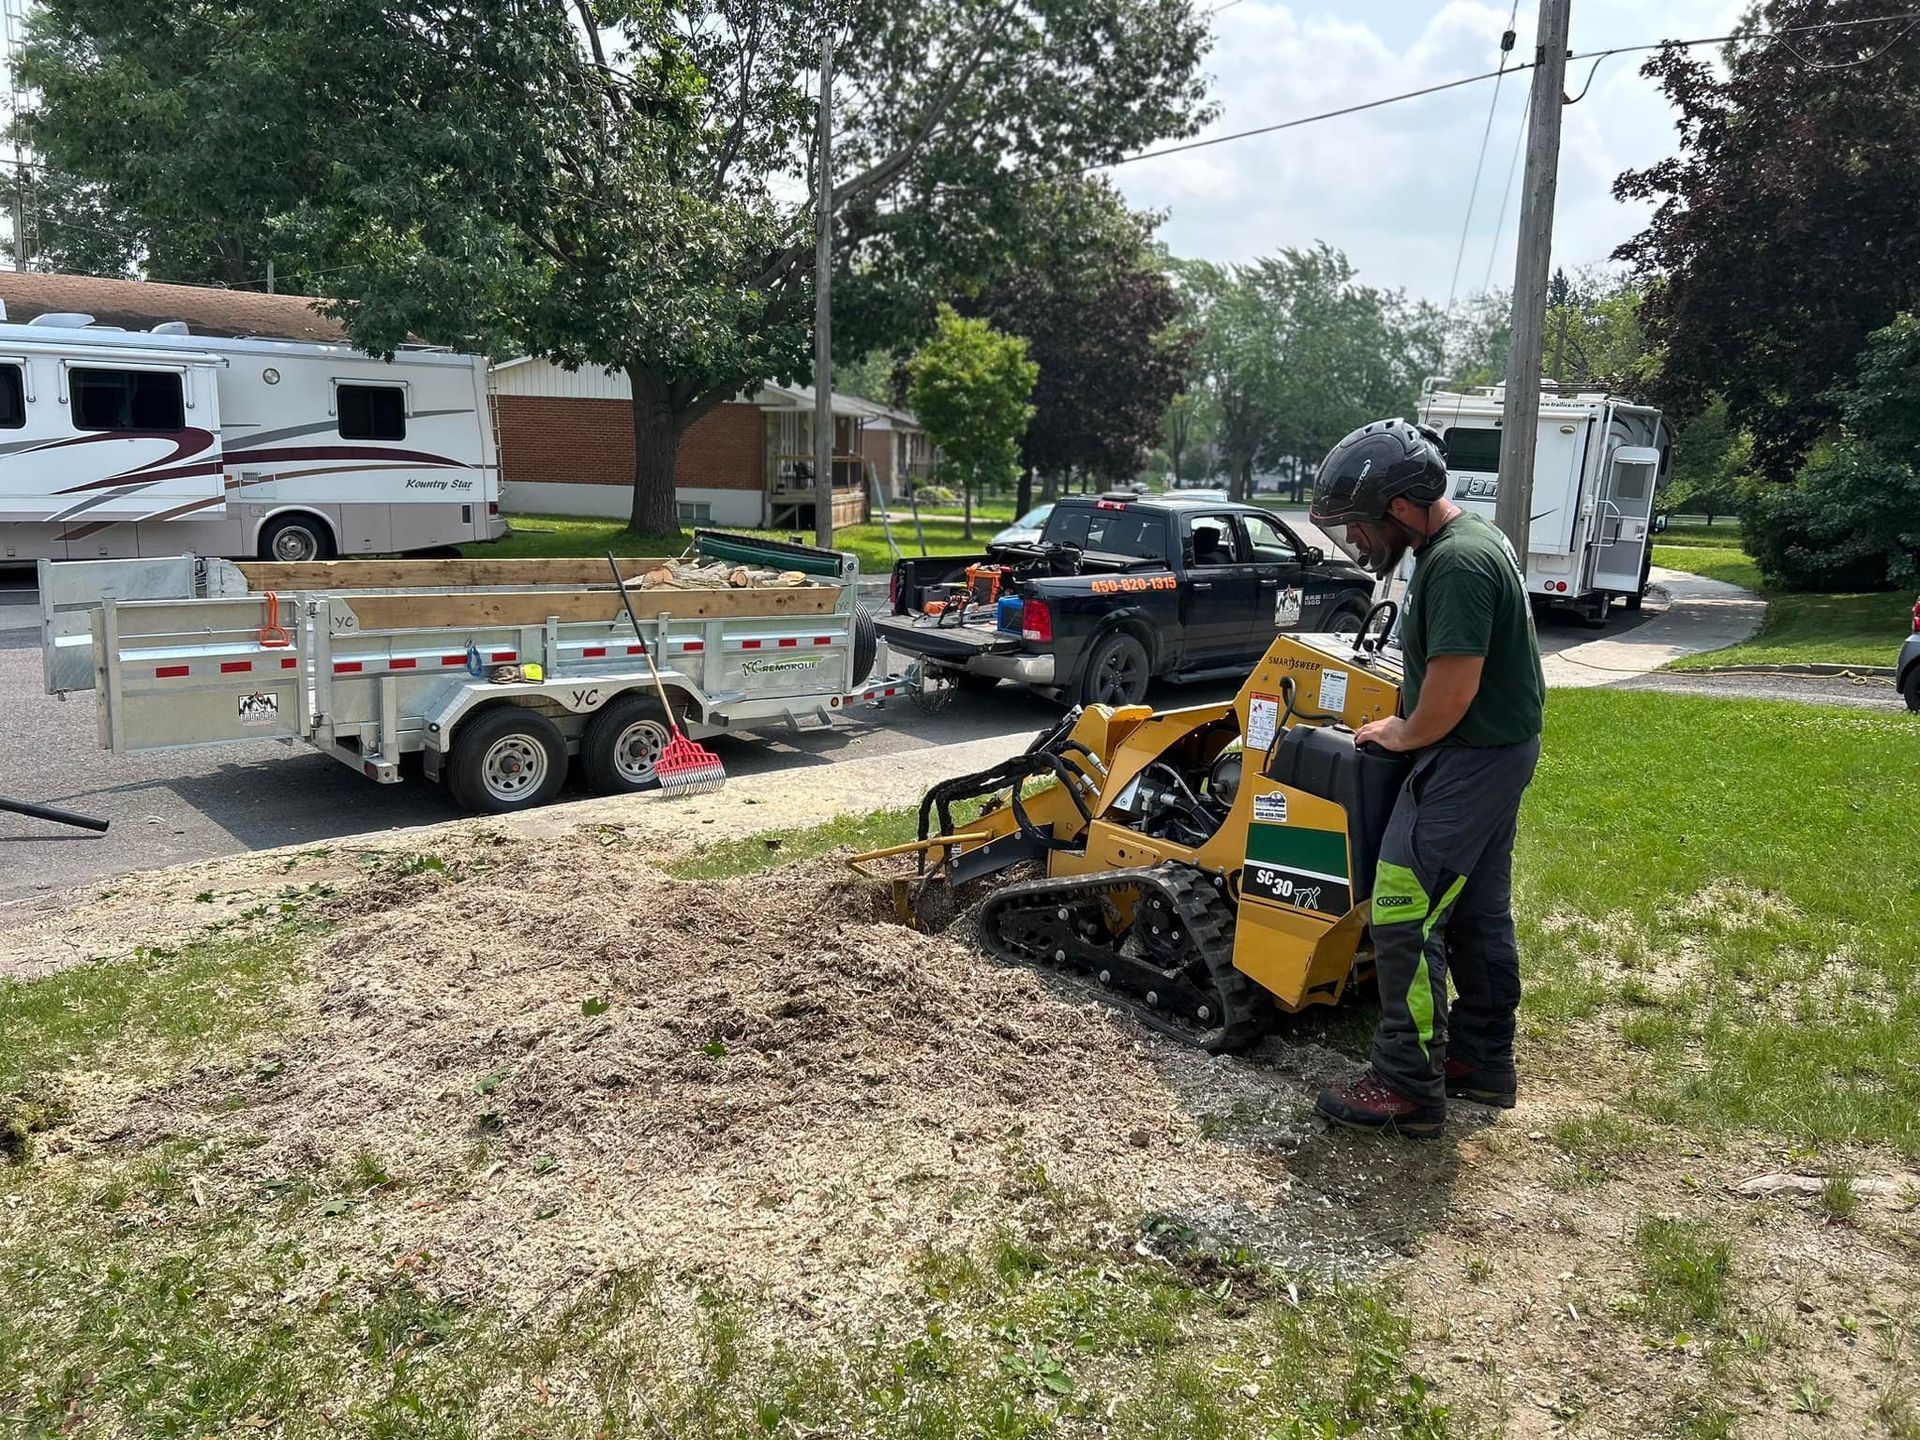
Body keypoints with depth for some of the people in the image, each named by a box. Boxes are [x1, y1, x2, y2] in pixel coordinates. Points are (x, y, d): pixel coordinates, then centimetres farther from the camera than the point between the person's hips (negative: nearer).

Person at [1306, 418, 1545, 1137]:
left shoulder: (1457, 563, -23)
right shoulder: (1471, 540, 10)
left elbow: (1450, 693, -26)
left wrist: (1399, 735, -9)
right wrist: (1406, 721, 10)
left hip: (1468, 762, -11)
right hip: (1500, 752, 11)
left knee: (1406, 918, -7)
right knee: (1480, 909, 18)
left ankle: (1408, 1087, 2)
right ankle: (1482, 1060, 30)